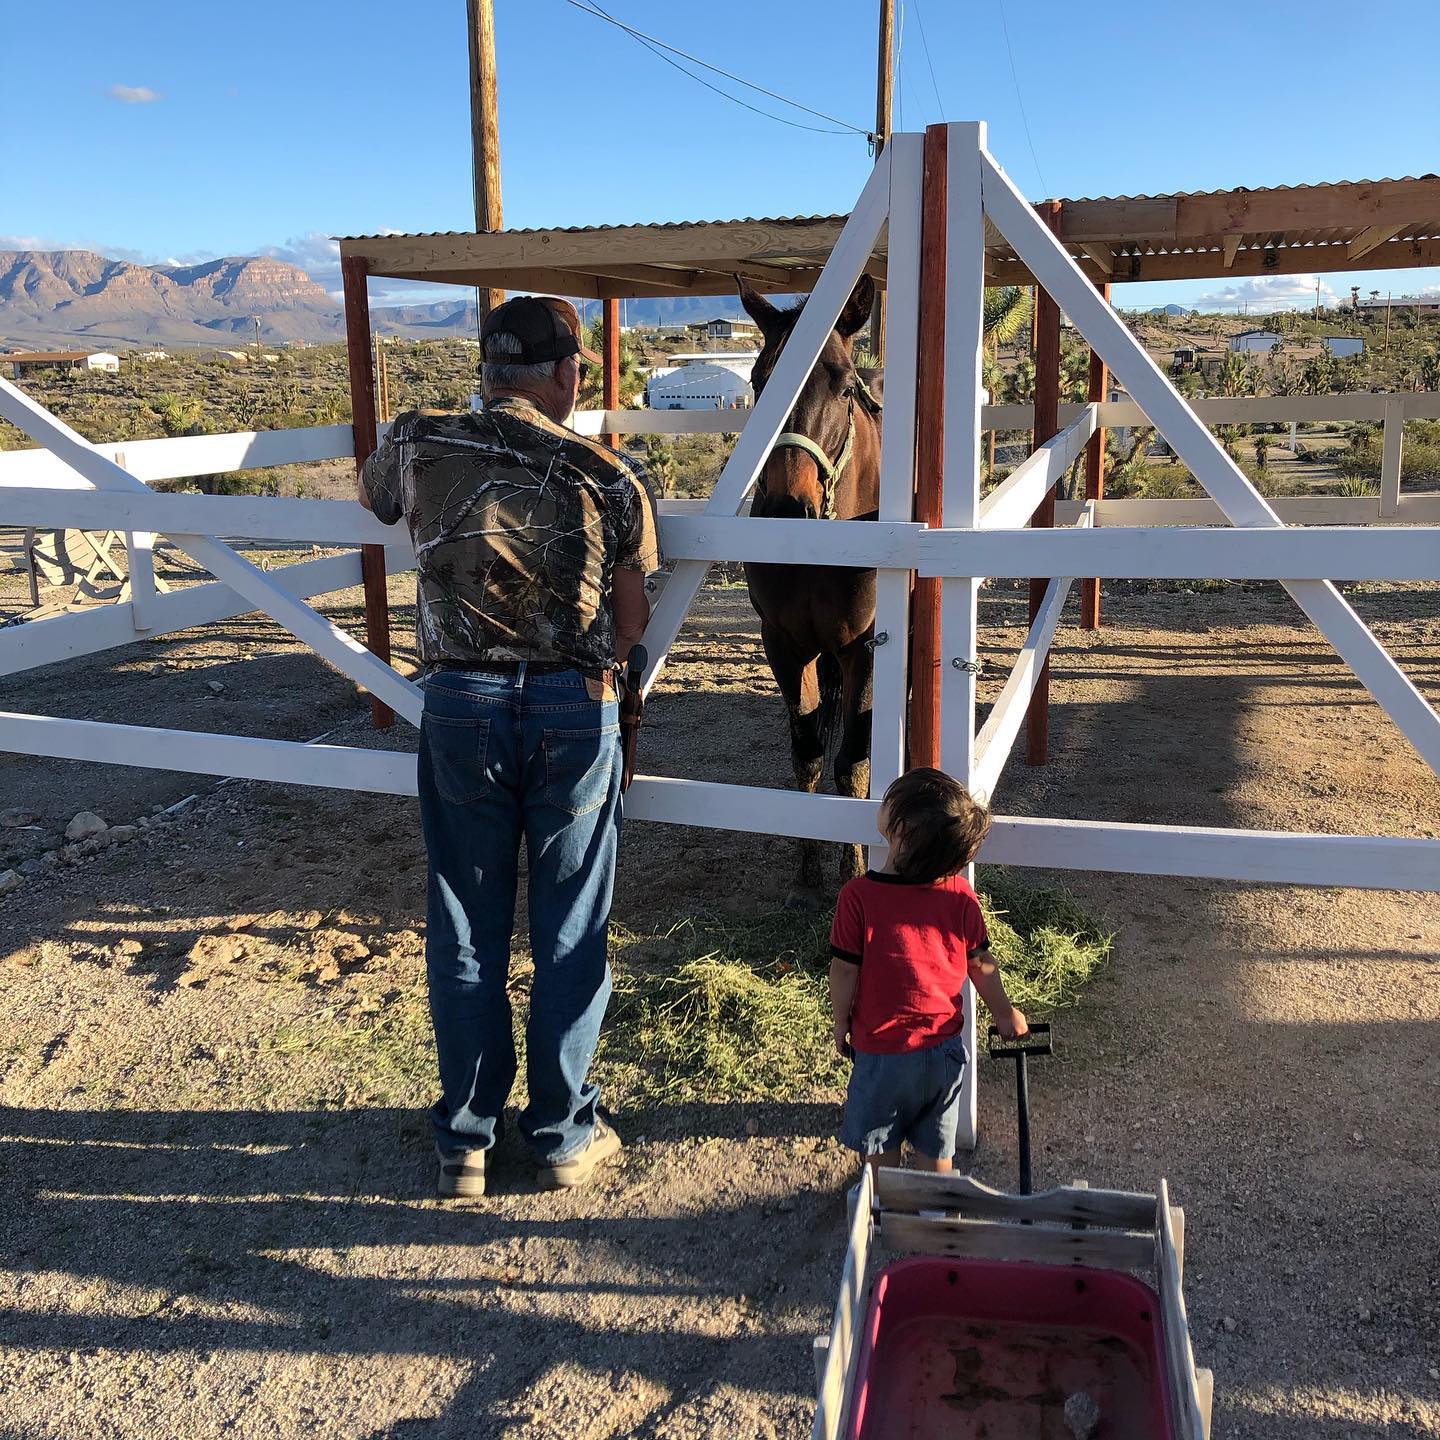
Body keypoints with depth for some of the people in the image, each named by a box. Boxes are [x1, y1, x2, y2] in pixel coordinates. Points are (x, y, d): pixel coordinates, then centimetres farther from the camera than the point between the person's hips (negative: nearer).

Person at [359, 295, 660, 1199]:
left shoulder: (419, 449, -2)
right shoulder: (611, 479, -4)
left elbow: (369, 499, 23)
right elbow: (630, 629, 2)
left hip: (460, 708, 1)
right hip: (575, 712, -1)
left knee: (465, 935, 13)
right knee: (571, 933, 12)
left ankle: (466, 1144, 25)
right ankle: (566, 1136, 25)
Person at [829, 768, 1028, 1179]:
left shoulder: (859, 895, -24)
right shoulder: (960, 895, -13)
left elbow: (845, 971, -16)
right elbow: (981, 964, -3)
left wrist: (841, 1023, 2)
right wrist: (1005, 1013, 14)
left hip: (881, 1048, -3)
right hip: (944, 1045, 3)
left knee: (879, 1144, 22)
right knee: (935, 1146, 22)